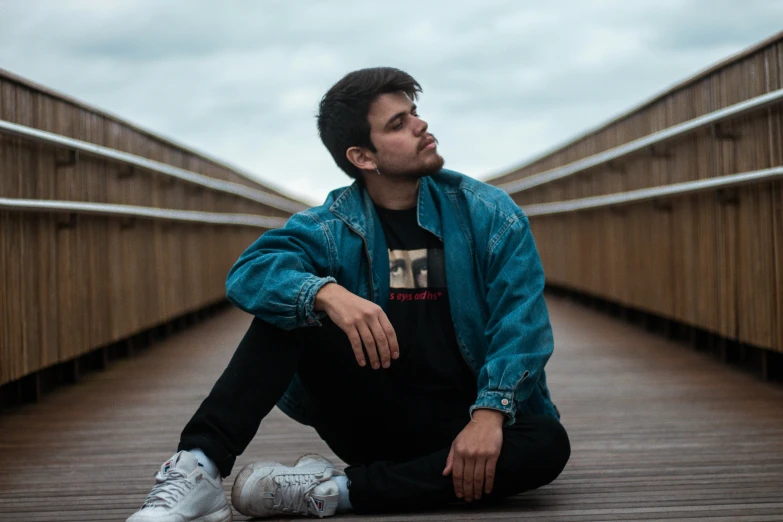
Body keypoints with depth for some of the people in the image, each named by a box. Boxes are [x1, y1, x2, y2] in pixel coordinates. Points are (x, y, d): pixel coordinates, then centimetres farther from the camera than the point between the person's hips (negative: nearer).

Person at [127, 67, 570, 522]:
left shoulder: (489, 213, -3)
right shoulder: (333, 225, -2)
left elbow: (521, 320, -14)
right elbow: (252, 271, -21)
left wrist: (489, 414, -30)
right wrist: (327, 294, -42)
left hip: (458, 423, 0)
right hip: (374, 417, 0)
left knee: (547, 443, -33)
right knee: (292, 305, -19)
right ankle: (197, 470, -30)